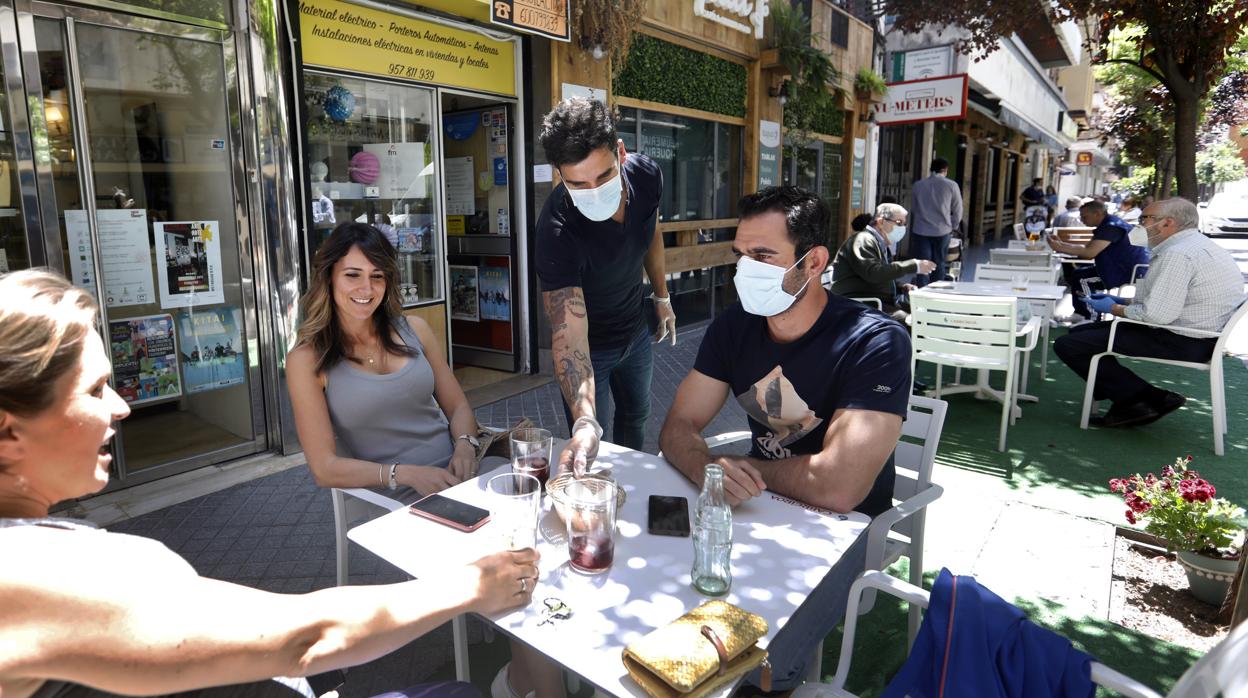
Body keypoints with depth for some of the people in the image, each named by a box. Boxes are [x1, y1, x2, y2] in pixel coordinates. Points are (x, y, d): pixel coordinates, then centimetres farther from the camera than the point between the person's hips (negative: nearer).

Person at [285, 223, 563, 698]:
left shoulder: (413, 330, 9)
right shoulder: (308, 360, -1)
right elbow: (325, 468, -4)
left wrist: (464, 445, -7)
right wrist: (407, 475, -15)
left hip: (458, 478, 4)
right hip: (397, 501, -4)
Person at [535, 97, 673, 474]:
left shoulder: (646, 175, -22)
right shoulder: (557, 230, -39)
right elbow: (569, 337, -44)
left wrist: (661, 296, 11)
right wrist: (585, 423, -57)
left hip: (636, 328, 6)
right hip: (591, 344, -5)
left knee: (636, 419, 26)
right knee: (589, 458, 4)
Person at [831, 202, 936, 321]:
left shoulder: (883, 245, 21)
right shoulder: (863, 241, -9)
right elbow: (874, 273, -26)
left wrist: (901, 287, 7)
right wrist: (914, 266, -22)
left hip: (884, 301, 10)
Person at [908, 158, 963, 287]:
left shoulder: (918, 185, 5)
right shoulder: (951, 185, -2)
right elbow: (957, 211, 3)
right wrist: (953, 227, 17)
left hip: (920, 231, 1)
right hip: (942, 231, -1)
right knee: (939, 265, 11)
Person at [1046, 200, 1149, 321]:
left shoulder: (1111, 226, -20)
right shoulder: (1106, 225, 13)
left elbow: (1090, 253, -28)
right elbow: (1087, 246, 14)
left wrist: (1060, 248, -23)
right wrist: (1061, 243, 3)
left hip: (1130, 272, -11)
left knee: (1080, 277, -16)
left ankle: (1089, 319, -7)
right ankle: (1079, 314, 16)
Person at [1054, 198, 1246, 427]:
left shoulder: (1177, 254, -22)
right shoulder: (1199, 245, 14)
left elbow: (1157, 314, -27)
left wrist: (1115, 309, -9)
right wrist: (1122, 301, 14)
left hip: (1184, 342, -11)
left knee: (1069, 345, -15)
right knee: (1082, 331, 16)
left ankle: (1148, 399, -4)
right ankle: (1128, 400, 11)